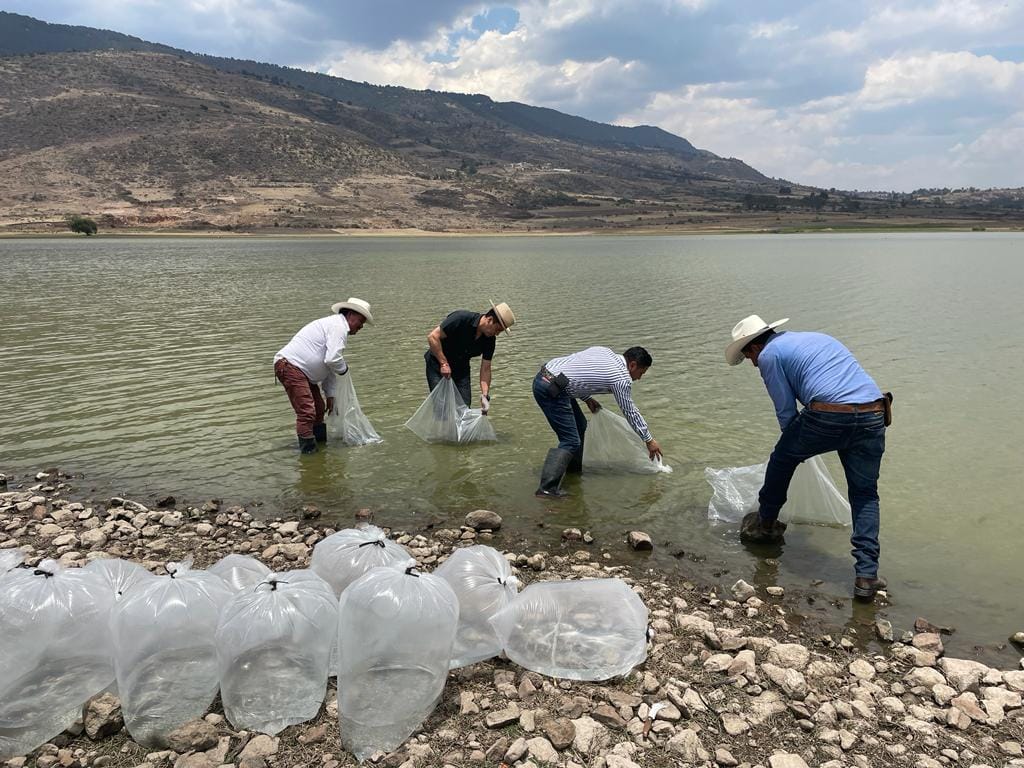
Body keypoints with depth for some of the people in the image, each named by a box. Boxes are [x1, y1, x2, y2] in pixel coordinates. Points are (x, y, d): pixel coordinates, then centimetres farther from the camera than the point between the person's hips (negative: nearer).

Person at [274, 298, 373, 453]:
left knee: (318, 409, 17)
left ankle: (320, 443, 29)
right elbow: (332, 359, -24)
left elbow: (328, 366, 24)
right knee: (306, 412, -13)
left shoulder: (335, 325, 22)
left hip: (301, 371, 11)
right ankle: (308, 450, -6)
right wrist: (344, 369, -1)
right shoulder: (338, 326, -11)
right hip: (290, 366, -11)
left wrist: (330, 396, 22)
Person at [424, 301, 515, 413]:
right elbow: (433, 336, -26)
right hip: (438, 365, -5)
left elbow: (485, 369, -5)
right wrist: (444, 363, -27)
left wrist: (485, 395, -16)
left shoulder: (489, 339, -10)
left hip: (461, 369, 6)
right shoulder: (461, 318, -28)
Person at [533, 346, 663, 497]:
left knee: (579, 425, 22)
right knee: (571, 442, -6)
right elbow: (631, 412, 6)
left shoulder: (604, 351, 16)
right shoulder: (622, 379, -4)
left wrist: (587, 398, 22)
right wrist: (649, 440, 17)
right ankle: (547, 487, -13)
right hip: (551, 390, -9)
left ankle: (573, 469, 33)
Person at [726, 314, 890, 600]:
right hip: (873, 416, 6)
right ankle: (867, 575, 9)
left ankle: (765, 523, 38)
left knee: (782, 460, 20)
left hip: (829, 416, -6)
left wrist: (797, 447, 25)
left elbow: (786, 411, 7)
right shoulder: (816, 337, 31)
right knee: (865, 494, 14)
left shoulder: (769, 355, 8)